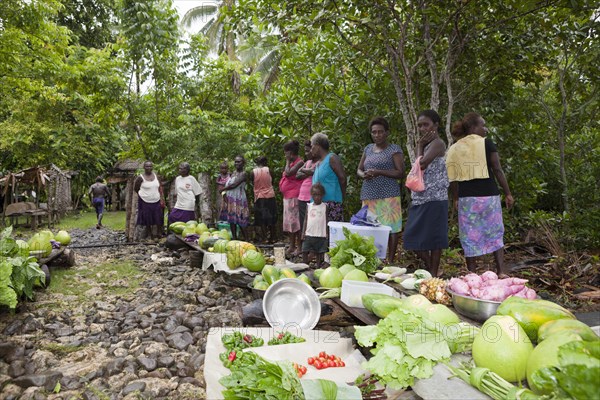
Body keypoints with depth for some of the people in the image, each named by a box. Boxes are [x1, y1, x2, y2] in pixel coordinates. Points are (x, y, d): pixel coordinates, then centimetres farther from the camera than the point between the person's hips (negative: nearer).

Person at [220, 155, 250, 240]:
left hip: (239, 200, -8)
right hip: (230, 199, 8)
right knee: (231, 220, 10)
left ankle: (246, 239, -3)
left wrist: (223, 189, -6)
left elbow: (234, 185, -18)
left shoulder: (243, 174, -10)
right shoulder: (233, 172, 15)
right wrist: (224, 192, -3)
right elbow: (228, 184, 14)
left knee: (240, 221, -9)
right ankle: (234, 238, 19)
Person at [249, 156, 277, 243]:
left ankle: (263, 237, 5)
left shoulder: (253, 172, -6)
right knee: (271, 219, 11)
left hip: (259, 197, -1)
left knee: (261, 220, 6)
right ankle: (272, 238, 18)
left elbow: (252, 182, 5)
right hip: (270, 196, 1)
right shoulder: (268, 169, -5)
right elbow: (272, 182, 4)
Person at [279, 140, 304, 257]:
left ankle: (299, 247, -4)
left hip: (294, 197, -10)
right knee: (289, 221, 13)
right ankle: (292, 246, 21)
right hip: (287, 196, 10)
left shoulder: (299, 162, -10)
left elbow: (288, 173, -20)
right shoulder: (292, 163, 18)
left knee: (294, 221, -9)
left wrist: (288, 162, -8)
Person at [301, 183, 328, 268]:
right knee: (304, 251, 0)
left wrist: (327, 233, -4)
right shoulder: (309, 206, 7)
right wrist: (303, 232, 3)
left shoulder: (325, 206, 1)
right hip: (309, 234, 2)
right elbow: (306, 219, 9)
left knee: (319, 253, 5)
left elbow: (326, 220, 2)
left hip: (321, 235, -2)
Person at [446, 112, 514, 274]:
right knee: (495, 234, 12)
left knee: (470, 237, 7)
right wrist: (508, 193, 3)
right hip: (488, 195, -1)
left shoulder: (453, 149, 5)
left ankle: (472, 274, 12)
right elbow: (497, 170, -4)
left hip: (466, 198, 2)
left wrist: (456, 199, 15)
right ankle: (501, 271, 12)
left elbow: (452, 178, 6)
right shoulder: (487, 143, -2)